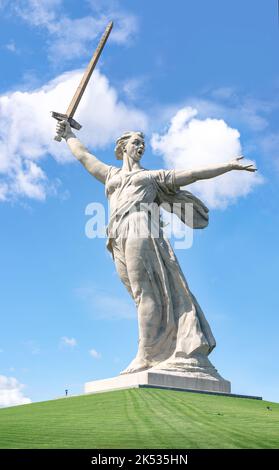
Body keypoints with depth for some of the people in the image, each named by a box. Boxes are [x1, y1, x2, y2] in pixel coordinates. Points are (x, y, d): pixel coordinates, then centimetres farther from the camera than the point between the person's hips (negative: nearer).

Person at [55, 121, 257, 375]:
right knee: (145, 295, -7)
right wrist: (69, 135, 54)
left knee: (146, 291, -15)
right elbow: (83, 155, 44)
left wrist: (230, 165, 15)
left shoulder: (153, 176, 23)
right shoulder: (111, 174, 33)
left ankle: (145, 356, -22)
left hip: (140, 229, -3)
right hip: (118, 238, 3)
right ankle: (163, 355, -13)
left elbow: (195, 173, 19)